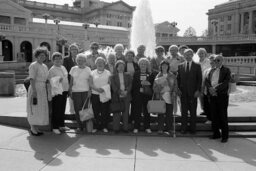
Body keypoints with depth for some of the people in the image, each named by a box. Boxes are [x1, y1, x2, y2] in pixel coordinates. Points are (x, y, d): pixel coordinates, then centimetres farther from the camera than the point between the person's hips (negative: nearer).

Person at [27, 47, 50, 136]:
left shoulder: (45, 66, 14)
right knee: (34, 109, -2)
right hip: (35, 89, -8)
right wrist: (34, 91, -23)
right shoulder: (33, 66, -9)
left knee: (41, 109, 10)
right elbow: (32, 79, -16)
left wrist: (47, 92, 12)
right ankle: (32, 128, 8)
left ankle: (36, 128, 19)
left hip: (43, 90, 8)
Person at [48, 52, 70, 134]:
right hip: (57, 91, -7)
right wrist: (58, 80, -29)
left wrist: (67, 89, 19)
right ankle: (55, 127, 7)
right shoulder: (52, 70, -7)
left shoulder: (63, 68, 14)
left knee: (62, 109, 13)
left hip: (64, 91, 7)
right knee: (56, 110, -2)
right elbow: (51, 81, -12)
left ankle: (61, 125, 24)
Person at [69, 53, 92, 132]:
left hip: (85, 91, -2)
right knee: (77, 109, -1)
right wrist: (70, 90, 7)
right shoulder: (73, 69, 11)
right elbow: (71, 81, 12)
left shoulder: (88, 69, 4)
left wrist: (90, 91, -7)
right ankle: (80, 126, 10)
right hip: (75, 91, 2)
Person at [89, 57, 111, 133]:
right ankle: (96, 127, 14)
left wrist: (103, 88, -15)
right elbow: (90, 84, 2)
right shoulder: (93, 73, 9)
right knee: (96, 111, 2)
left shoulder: (108, 73, 6)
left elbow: (110, 83, 1)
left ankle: (104, 127, 12)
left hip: (105, 95, -1)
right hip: (95, 94, 1)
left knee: (105, 112, 0)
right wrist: (96, 89, -15)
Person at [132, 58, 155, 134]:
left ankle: (147, 127, 9)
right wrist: (141, 83, -7)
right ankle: (136, 127, 6)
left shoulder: (150, 75, 10)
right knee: (137, 111, -1)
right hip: (138, 95, 0)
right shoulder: (136, 74, 11)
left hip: (147, 95, 0)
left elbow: (152, 85, 5)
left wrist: (148, 83, -11)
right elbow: (133, 84, 4)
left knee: (146, 112, 0)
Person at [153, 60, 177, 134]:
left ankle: (169, 129, 10)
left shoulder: (172, 76, 13)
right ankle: (160, 129, 3)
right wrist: (157, 94, -4)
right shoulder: (158, 76, 10)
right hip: (161, 97, -1)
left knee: (169, 113, 1)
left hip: (170, 97, 1)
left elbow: (175, 85, 12)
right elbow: (155, 86, 7)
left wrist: (174, 93, -2)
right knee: (161, 113, -3)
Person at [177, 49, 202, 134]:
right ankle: (184, 128, 13)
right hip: (183, 92, 2)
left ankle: (193, 128, 14)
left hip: (193, 92, -1)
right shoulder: (180, 66, 10)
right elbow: (178, 79, 11)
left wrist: (198, 90, -8)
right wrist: (178, 89, 0)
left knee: (193, 111, 5)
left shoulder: (197, 66, 4)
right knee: (184, 111, 5)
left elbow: (199, 79, 1)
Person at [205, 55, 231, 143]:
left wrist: (216, 89, -19)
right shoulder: (211, 70, 17)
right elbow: (206, 81, 8)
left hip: (222, 95, -5)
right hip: (212, 95, 5)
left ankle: (225, 136, 9)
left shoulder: (226, 70, 1)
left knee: (223, 116, -1)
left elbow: (226, 82, -11)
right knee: (214, 116, 9)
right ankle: (216, 133, 21)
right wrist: (210, 88, -11)